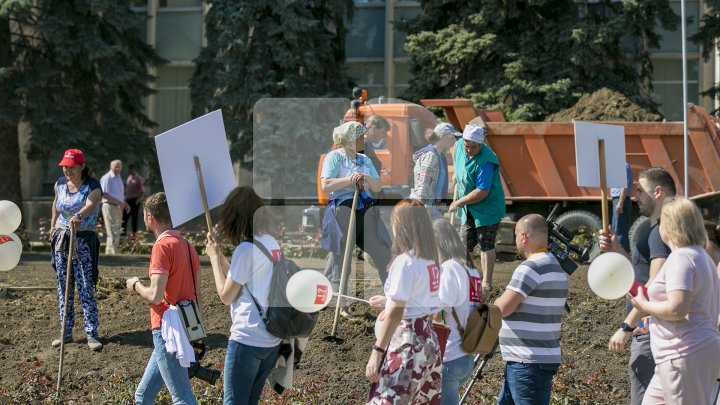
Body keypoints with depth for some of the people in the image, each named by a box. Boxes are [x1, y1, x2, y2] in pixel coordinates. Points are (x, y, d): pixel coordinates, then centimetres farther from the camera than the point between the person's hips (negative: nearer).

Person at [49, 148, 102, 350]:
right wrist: (53, 225, 29)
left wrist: (78, 216, -54)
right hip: (61, 238, 5)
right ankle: (66, 333, 15)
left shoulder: (92, 186, -13)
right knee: (63, 288, 8)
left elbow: (90, 205, -34)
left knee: (86, 288, -8)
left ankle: (92, 335, -5)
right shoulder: (60, 184, 4)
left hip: (83, 241, -5)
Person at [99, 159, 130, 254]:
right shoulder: (107, 178, -9)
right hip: (110, 206, -9)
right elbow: (104, 194, -17)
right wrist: (118, 202, -21)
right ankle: (112, 253, -11)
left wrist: (125, 204, 16)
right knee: (112, 233, -11)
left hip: (118, 207, 9)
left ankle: (109, 252, 17)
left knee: (117, 232, 11)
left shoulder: (119, 178, 19)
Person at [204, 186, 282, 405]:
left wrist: (214, 258, 1)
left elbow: (226, 296, -8)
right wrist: (220, 256, 17)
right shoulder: (273, 244, 8)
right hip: (272, 339, 8)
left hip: (247, 339, -8)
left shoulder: (246, 249, -16)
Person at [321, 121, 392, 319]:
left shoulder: (364, 160, 17)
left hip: (366, 209, 6)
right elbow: (325, 185, -13)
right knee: (340, 256, 0)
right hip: (342, 209, -5)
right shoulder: (334, 156, -1)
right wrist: (349, 179, -19)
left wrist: (367, 179, -6)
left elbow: (378, 187, 13)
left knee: (383, 252, 1)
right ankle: (342, 305, 10)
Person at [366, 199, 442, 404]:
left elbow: (396, 313, -18)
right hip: (428, 340, 9)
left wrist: (377, 350, -17)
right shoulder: (431, 260, 9)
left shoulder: (404, 261, -15)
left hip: (407, 343, -9)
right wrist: (389, 300, 35)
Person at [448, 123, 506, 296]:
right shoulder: (459, 145, -7)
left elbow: (482, 192, -30)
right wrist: (456, 175, 22)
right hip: (468, 209, 8)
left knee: (486, 245, -3)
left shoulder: (486, 161, -29)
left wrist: (458, 203, -20)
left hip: (487, 208, -8)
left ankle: (486, 283, 4)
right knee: (464, 246, 12)